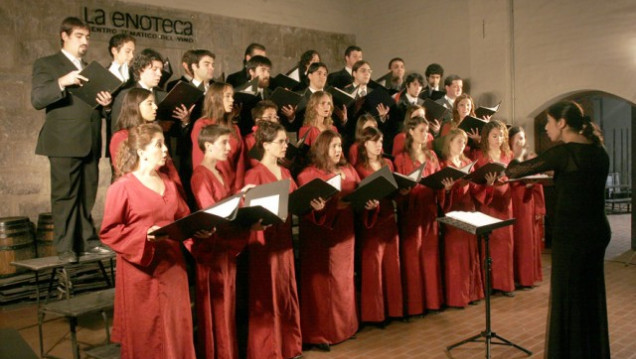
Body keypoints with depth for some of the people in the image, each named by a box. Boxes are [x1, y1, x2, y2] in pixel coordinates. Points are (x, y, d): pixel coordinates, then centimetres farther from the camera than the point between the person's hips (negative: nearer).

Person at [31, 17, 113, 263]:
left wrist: (105, 103, 1)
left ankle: (88, 241, 14)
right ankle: (65, 247, 1)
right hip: (64, 141, -5)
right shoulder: (46, 64, 6)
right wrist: (62, 82, -20)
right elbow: (37, 100, -6)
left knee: (87, 195, 7)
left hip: (90, 142, 5)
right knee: (65, 195, -4)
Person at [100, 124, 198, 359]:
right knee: (145, 335, 3)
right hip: (142, 272, -6)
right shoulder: (122, 187, -8)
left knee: (176, 331, 11)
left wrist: (198, 228, -4)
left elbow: (183, 218, 17)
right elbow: (108, 231, -10)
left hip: (172, 267, 6)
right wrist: (145, 235, -22)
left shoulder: (168, 185, 12)